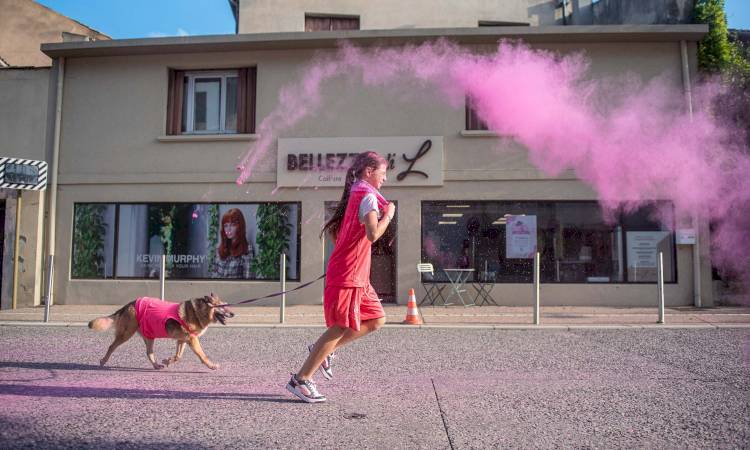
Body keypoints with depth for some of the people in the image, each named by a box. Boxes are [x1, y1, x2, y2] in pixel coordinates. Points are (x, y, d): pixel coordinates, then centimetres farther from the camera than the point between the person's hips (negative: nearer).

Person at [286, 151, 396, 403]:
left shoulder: (355, 194, 17)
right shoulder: (368, 196, -12)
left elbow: (335, 233, 19)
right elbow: (373, 235, -25)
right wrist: (388, 215, -10)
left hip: (357, 275, 10)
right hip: (348, 275, -10)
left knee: (376, 319, 11)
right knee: (342, 326, -4)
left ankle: (324, 351, 17)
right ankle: (301, 380, 4)